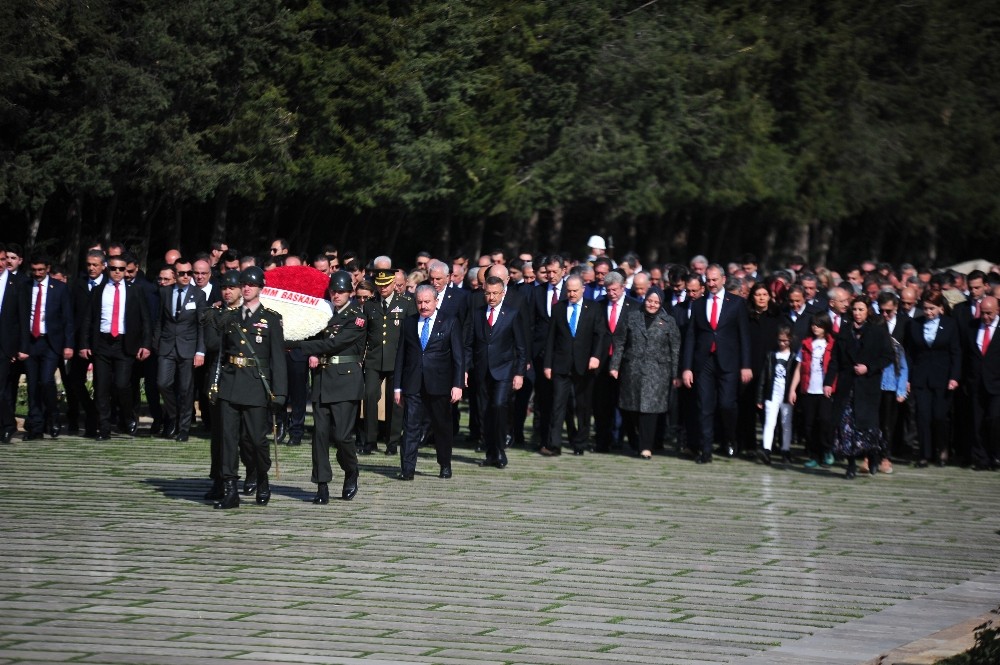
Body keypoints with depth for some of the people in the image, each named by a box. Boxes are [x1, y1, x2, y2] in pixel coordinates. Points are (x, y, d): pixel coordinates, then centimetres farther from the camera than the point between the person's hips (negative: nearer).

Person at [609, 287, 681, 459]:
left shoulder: (668, 322, 4)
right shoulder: (632, 317, 8)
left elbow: (675, 350, 3)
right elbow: (620, 343, 8)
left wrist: (675, 375, -1)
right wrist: (614, 366, 1)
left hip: (657, 372, -2)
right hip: (632, 370, 2)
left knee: (649, 408, -8)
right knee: (633, 408, 5)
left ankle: (646, 447, -5)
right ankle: (643, 442, 22)